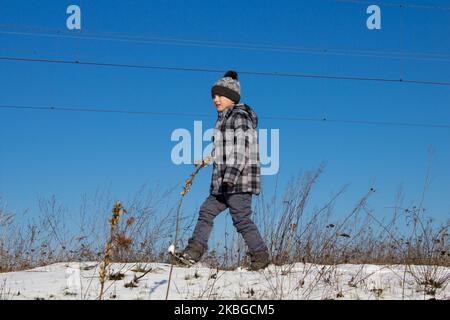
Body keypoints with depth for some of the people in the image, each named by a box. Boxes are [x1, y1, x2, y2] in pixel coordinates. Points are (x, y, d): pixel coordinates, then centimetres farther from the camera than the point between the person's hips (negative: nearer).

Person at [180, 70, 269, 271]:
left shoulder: (241, 117, -10)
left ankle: (260, 256, -1)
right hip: (224, 182, 10)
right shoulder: (224, 119, 20)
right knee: (207, 211, 7)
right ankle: (195, 250, 8)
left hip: (239, 181, -10)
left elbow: (243, 149, -19)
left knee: (241, 219, -9)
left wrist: (231, 175, -27)